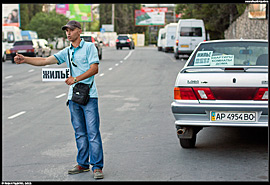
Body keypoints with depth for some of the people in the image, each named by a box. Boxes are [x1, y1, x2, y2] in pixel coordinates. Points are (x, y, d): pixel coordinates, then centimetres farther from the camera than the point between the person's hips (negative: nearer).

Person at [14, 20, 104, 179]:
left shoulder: (89, 47, -1)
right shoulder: (67, 52, 15)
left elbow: (94, 69, -9)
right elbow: (45, 61, 8)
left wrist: (76, 79, -18)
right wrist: (25, 60, -5)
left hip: (89, 96, -6)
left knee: (93, 132, -8)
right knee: (79, 133, 10)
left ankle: (97, 166, -5)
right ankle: (83, 164, 18)